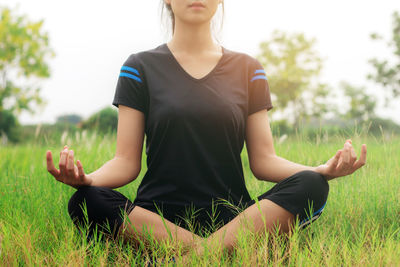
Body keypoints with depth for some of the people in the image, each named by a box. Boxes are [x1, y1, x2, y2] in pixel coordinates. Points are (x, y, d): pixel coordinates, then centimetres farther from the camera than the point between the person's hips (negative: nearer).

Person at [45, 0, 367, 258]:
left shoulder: (247, 69, 12)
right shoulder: (141, 67, 7)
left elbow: (263, 160, 6)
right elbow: (127, 162, 1)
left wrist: (323, 170, -13)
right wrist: (86, 178, -22)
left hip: (234, 217, 2)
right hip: (157, 216, -1)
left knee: (310, 186, -25)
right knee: (85, 202, -30)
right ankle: (221, 251, -28)